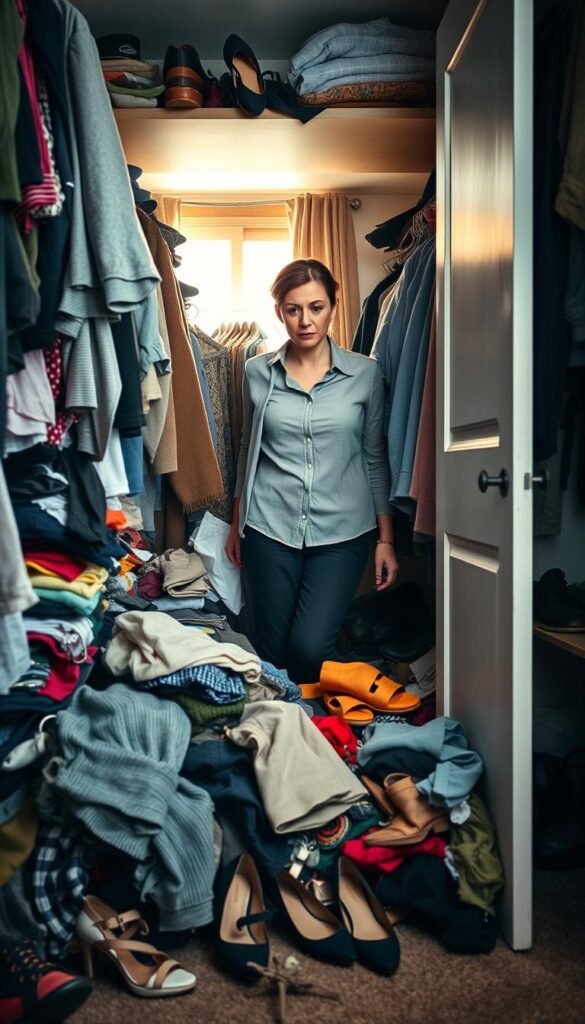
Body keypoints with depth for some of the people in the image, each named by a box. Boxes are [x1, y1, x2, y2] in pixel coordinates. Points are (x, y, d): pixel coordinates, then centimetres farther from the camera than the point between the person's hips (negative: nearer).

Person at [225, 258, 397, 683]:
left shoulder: (366, 374, 1)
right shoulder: (258, 372, 4)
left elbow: (376, 460, 5)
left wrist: (386, 539, 3)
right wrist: (236, 524, 16)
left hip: (342, 532, -1)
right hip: (270, 528, 1)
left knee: (310, 648, -10)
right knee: (269, 651, 6)